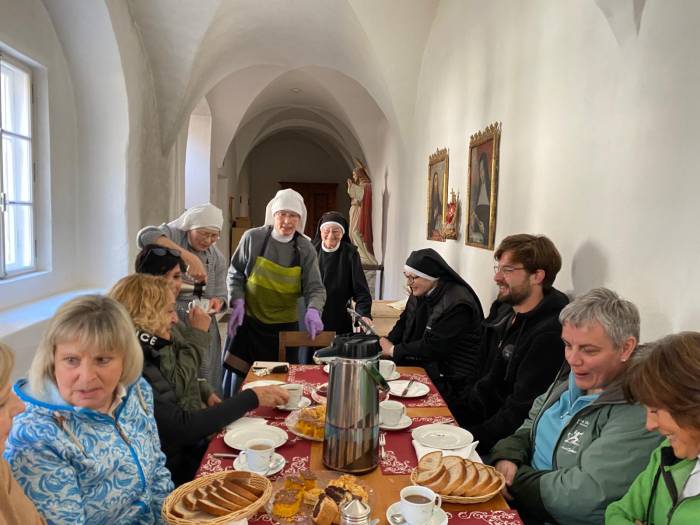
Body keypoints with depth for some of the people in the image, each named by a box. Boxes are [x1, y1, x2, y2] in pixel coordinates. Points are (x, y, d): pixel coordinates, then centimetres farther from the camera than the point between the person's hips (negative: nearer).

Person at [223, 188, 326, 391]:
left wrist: (313, 310, -26)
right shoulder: (253, 238, -7)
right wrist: (237, 302, -10)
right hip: (248, 321, -1)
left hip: (285, 325, 1)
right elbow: (235, 274, 4)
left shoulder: (306, 249, -4)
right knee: (237, 373, 0)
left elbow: (315, 287, -7)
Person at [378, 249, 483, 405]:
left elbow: (433, 347, -24)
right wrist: (387, 342, -8)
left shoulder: (457, 304, -22)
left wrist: (394, 350, -16)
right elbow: (404, 323, 11)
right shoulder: (420, 293, 4)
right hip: (426, 364, 8)